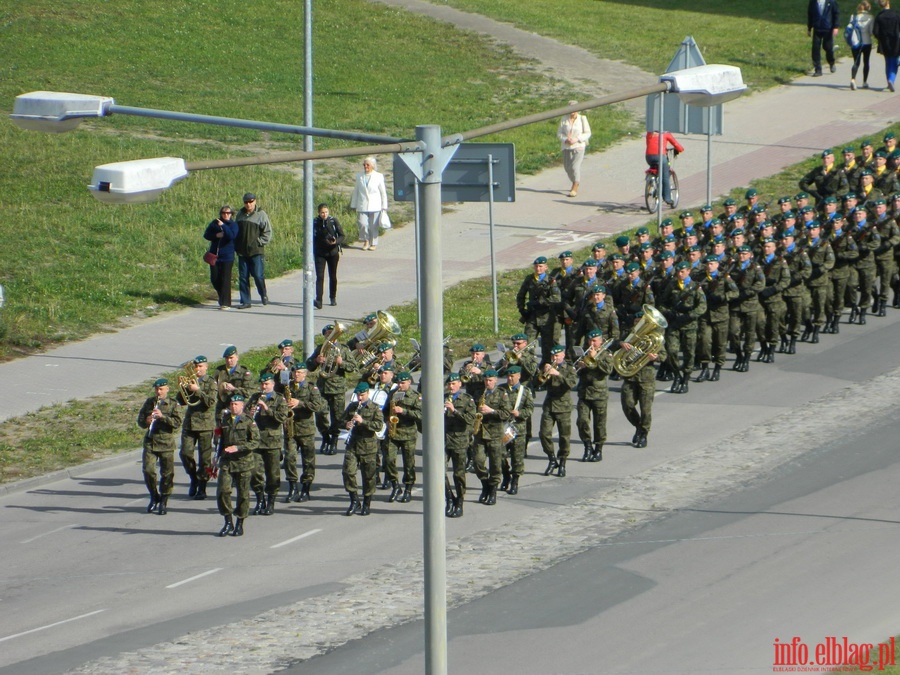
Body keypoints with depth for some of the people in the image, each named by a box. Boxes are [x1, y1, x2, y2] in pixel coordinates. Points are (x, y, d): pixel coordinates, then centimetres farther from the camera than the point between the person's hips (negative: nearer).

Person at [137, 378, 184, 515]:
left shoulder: (174, 405, 0)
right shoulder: (149, 402, 11)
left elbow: (178, 422, -12)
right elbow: (140, 420, 15)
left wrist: (162, 416, -23)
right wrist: (146, 422, -8)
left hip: (166, 443, -2)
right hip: (150, 442, 2)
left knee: (167, 473, 0)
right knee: (148, 470, -7)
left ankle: (163, 502, 13)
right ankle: (154, 497, 14)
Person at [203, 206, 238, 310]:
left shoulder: (233, 225, -1)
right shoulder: (215, 223, 8)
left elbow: (232, 236, -19)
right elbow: (206, 235, 6)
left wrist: (223, 226, -25)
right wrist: (216, 235, -11)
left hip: (227, 256, -4)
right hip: (214, 255, 4)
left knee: (225, 279, -6)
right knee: (214, 279, 6)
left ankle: (225, 303, -4)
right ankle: (221, 295, 31)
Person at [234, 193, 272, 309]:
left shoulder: (261, 214, -4)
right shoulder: (240, 214, 10)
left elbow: (267, 232, -3)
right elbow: (236, 231, 19)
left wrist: (259, 242, -11)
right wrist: (236, 246, 10)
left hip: (256, 251, -4)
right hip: (242, 252, 4)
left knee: (258, 275, -9)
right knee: (243, 277, 4)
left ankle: (264, 295, 16)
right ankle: (245, 301, 10)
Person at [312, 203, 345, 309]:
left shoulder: (333, 221, -3)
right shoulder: (315, 223, -3)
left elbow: (342, 235, -1)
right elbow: (312, 239, 5)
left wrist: (336, 241, -20)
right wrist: (313, 252, -4)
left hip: (332, 252, 1)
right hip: (320, 254, -1)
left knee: (333, 276, 12)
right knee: (320, 277, -12)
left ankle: (333, 298, 31)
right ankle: (318, 301, -19)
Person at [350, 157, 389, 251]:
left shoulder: (379, 176, 4)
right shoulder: (359, 176, 10)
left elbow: (383, 193, 7)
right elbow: (355, 191, 15)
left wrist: (384, 207, 4)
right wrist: (353, 205, 12)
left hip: (375, 206, -1)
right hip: (362, 207, 1)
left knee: (373, 226, 0)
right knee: (363, 224, -12)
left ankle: (373, 244, 14)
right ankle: (366, 241, 9)